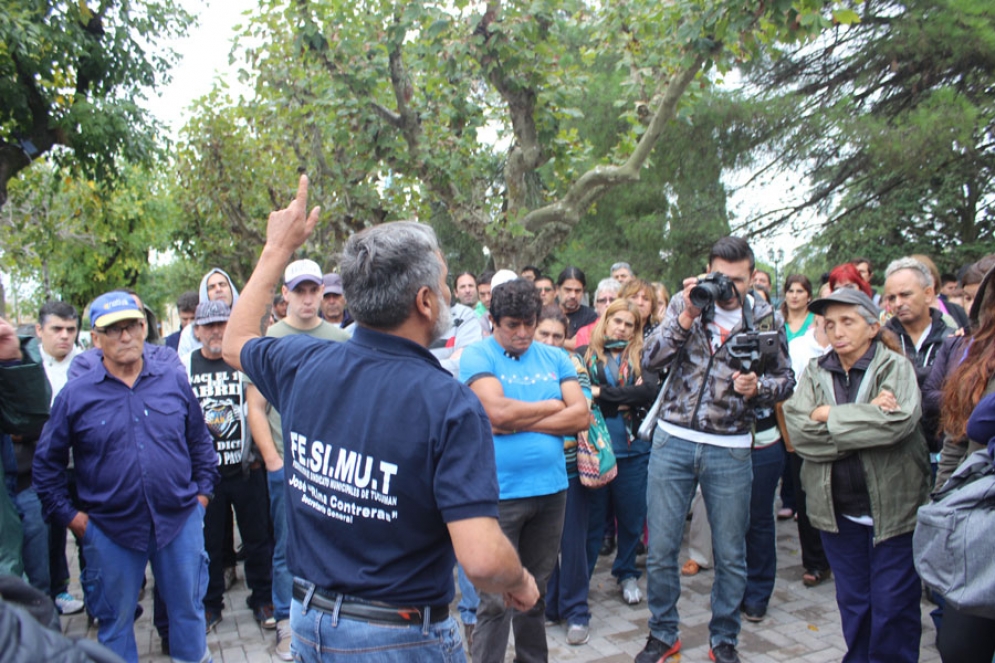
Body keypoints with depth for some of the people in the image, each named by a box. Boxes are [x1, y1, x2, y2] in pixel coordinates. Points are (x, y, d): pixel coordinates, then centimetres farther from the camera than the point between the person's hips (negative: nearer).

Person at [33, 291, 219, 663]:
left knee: (188, 608, 16)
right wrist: (68, 515, 1)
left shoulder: (174, 381, 0)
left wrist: (203, 491, 5)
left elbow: (200, 441, 9)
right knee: (115, 620, 15)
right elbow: (47, 462, 4)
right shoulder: (75, 394, -4)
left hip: (181, 520, 1)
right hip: (110, 529, -1)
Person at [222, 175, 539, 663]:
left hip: (309, 622, 5)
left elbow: (235, 343, 16)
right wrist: (521, 583, -8)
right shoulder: (449, 403, -26)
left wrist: (278, 248, 21)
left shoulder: (302, 366, -9)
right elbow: (481, 559, -31)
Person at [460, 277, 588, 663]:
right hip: (500, 493, -5)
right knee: (496, 599, 2)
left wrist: (518, 423, -12)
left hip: (551, 488, 5)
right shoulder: (477, 356, -5)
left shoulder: (555, 358, 8)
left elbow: (581, 416, -2)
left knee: (536, 592, 19)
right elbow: (496, 412, -21)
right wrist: (551, 406, -6)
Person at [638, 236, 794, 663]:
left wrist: (757, 386, -16)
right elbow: (649, 360, -9)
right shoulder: (684, 304, 0)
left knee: (730, 553, 12)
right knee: (661, 548, 7)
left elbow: (786, 380, 6)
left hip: (730, 450, 0)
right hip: (673, 441, 0)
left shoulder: (764, 318, 0)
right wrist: (687, 318, -21)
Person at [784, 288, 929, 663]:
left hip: (892, 508, -3)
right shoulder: (815, 372, 4)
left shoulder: (896, 367, -6)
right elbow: (797, 431, -11)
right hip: (838, 510, 3)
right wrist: (866, 419, -18)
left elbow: (898, 421, -25)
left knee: (893, 607, 5)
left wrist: (829, 417, -17)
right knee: (852, 603, 16)